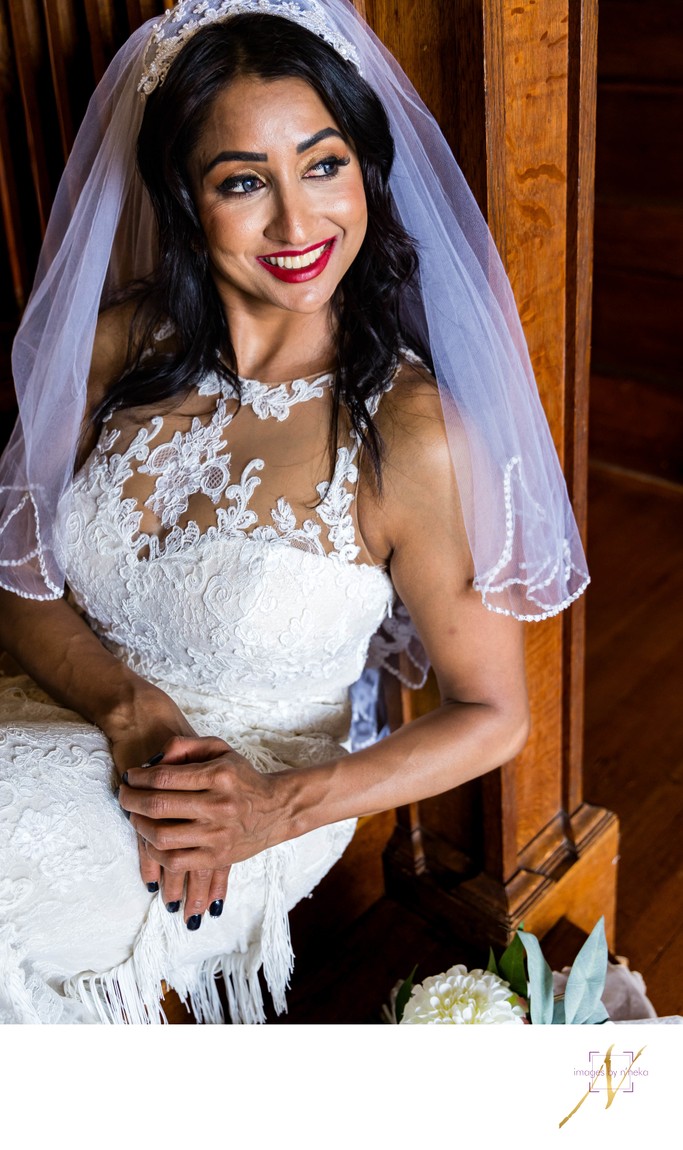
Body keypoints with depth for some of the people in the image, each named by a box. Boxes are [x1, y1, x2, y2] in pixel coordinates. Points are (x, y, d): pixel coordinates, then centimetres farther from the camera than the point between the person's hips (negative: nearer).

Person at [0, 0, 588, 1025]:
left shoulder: (411, 436, -18)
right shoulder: (118, 345, -5)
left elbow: (493, 714, -10)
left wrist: (278, 810, -20)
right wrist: (136, 714, -19)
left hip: (255, 789, -4)